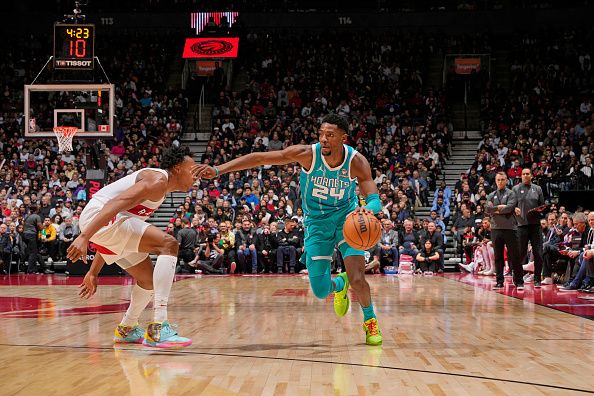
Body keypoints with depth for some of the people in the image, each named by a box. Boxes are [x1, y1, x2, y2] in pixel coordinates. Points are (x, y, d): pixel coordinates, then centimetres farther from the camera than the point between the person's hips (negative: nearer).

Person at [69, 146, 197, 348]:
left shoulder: (158, 187, 24)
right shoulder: (158, 180, -8)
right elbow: (117, 202, -23)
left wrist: (93, 273, 28)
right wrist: (85, 236, -34)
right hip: (98, 217, -11)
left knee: (149, 278, 18)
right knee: (168, 244, -21)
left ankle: (126, 329, 40)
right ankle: (158, 328, -28)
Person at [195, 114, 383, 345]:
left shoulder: (356, 162, -22)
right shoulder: (307, 154, -24)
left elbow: (374, 199, -26)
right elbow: (259, 158, -22)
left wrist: (368, 209, -52)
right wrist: (218, 170, -29)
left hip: (347, 216, -1)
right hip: (316, 221, 1)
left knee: (357, 278, -18)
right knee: (321, 292, -1)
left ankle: (370, 321, 13)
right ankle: (339, 284, 38)